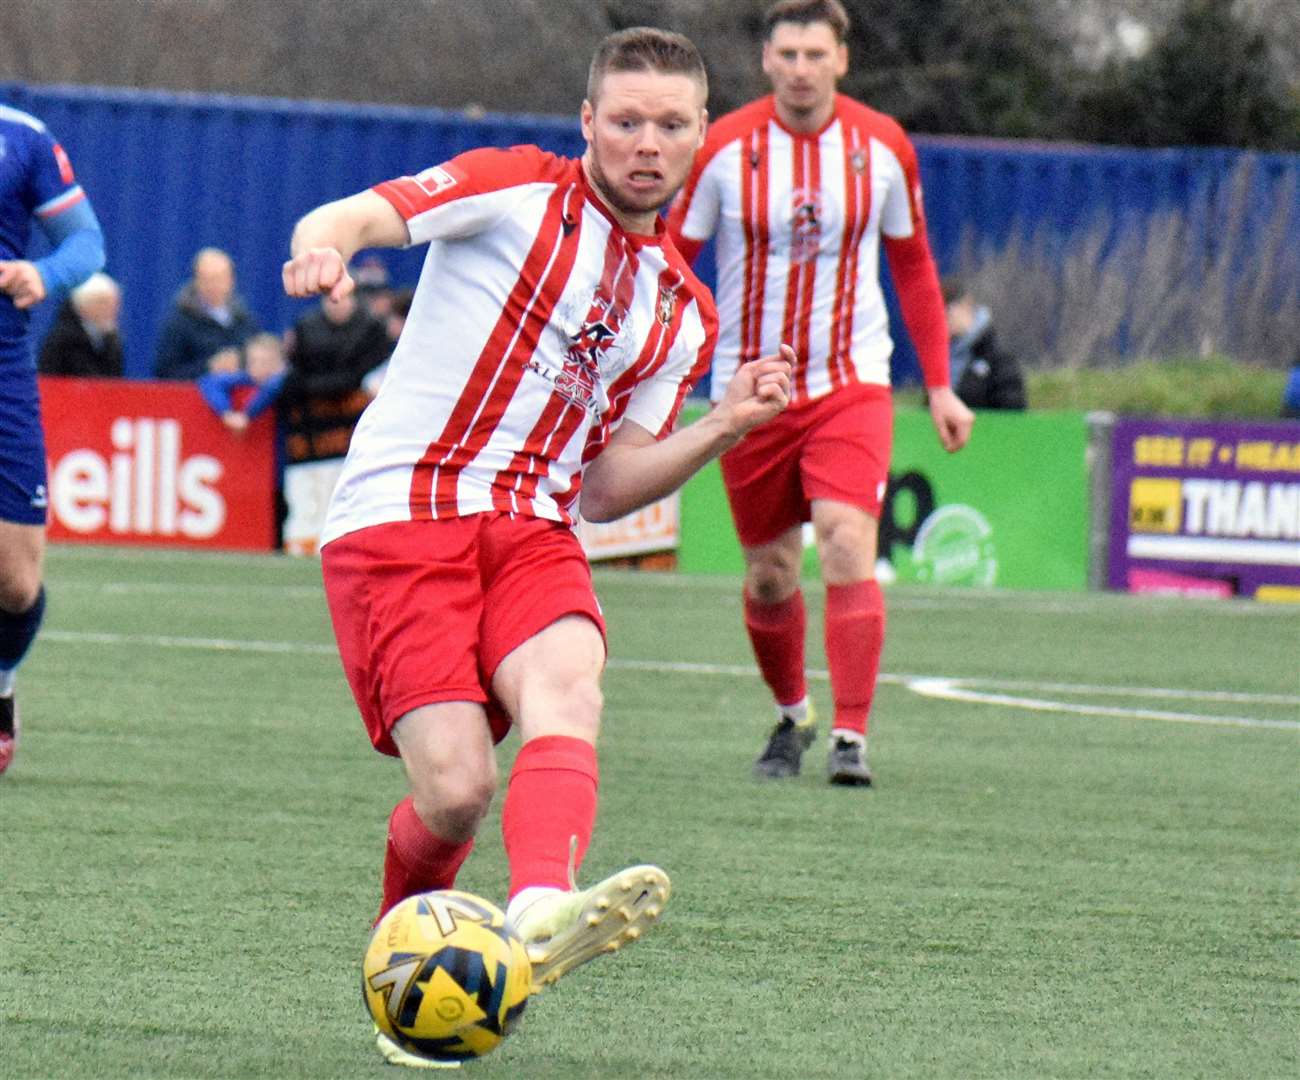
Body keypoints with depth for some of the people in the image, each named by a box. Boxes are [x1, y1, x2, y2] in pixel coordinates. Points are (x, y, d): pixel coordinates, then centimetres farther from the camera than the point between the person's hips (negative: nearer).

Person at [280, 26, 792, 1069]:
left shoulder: (684, 312, 19)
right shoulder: (520, 191, 4)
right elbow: (362, 214, -8)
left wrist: (725, 425, 4)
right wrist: (324, 245, -32)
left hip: (533, 532, 4)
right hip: (397, 515, -4)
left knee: (567, 687, -30)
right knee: (458, 786, -16)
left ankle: (542, 911, -56)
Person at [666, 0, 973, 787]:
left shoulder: (883, 147, -2)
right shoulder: (723, 149, -7)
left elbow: (913, 265, 11)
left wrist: (939, 383, 9)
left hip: (851, 382, -1)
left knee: (848, 546, -19)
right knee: (770, 577, 7)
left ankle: (852, 737, -18)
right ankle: (792, 715, 33)